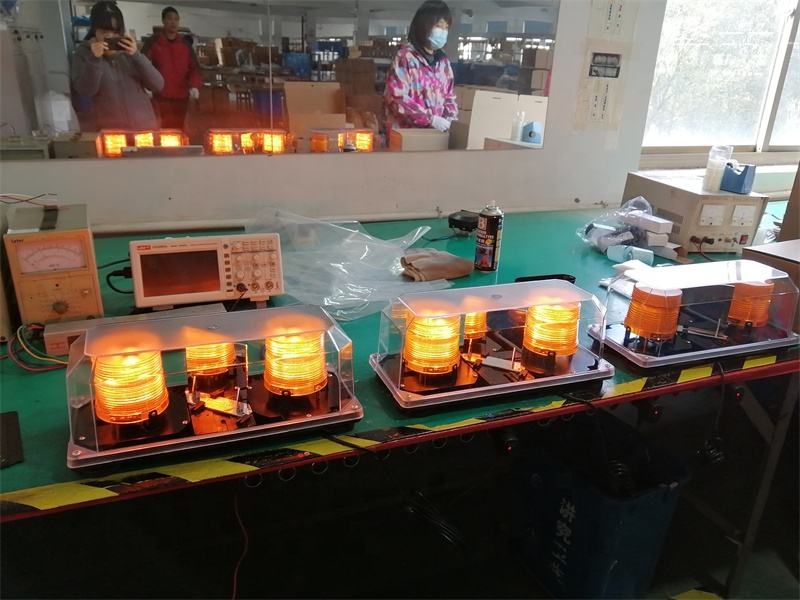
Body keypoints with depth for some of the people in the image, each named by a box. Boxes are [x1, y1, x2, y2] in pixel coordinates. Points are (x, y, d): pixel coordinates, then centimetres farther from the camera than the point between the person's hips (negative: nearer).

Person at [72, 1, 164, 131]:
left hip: (144, 125, 2)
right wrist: (94, 59, -20)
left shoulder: (128, 50, 4)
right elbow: (85, 91, -11)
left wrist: (136, 55, -16)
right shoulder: (84, 52, 1)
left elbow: (158, 85, -6)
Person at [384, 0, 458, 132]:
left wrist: (451, 119, -3)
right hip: (406, 130, -5)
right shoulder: (405, 56, -8)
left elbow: (449, 95, 17)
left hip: (436, 131, 6)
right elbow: (397, 98, -16)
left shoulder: (443, 60, 11)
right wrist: (430, 119, -20)